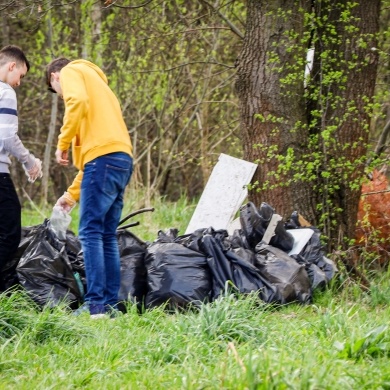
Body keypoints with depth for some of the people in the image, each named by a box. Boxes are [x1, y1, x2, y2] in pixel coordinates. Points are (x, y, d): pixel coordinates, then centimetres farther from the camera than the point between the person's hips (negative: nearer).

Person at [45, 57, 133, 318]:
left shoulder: (71, 72, 10)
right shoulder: (96, 85, 34)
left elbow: (77, 101, -16)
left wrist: (63, 143, -8)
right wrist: (72, 194, 33)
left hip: (104, 158, -9)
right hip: (122, 159, 9)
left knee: (91, 232, -10)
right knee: (108, 235, 10)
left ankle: (95, 304, -16)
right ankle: (111, 303, 8)